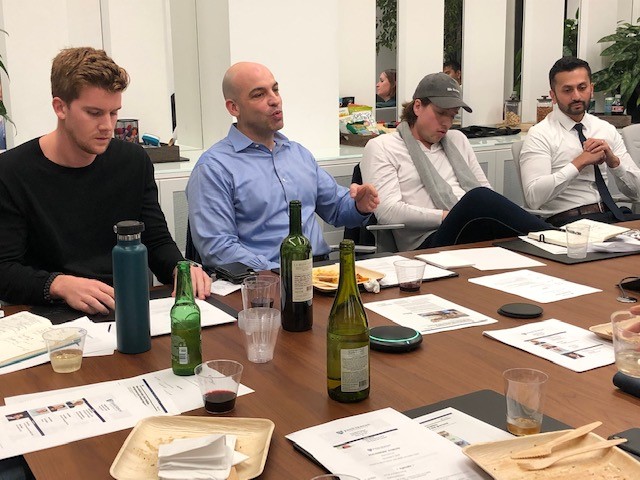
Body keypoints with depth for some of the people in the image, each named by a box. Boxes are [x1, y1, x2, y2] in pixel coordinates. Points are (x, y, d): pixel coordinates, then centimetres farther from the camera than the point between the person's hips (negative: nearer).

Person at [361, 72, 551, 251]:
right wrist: (446, 217, -13)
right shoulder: (381, 147, 7)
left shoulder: (457, 139, 28)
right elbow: (387, 211, -7)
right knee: (478, 199, -35)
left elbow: (485, 189, 26)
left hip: (477, 232, 6)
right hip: (428, 242, -6)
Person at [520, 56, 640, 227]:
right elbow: (533, 197, -17)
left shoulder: (608, 130, 15)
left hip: (611, 215, 7)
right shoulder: (540, 135, -2)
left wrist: (613, 160, -5)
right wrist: (580, 162, -15)